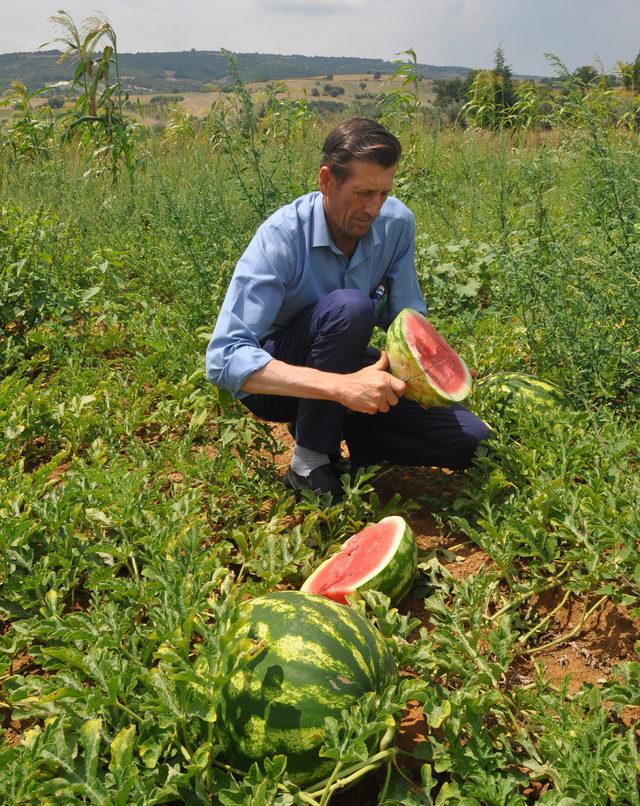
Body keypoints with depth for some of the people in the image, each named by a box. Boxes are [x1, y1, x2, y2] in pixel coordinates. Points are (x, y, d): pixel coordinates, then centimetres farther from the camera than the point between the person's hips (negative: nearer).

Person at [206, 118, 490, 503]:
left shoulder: (397, 222, -12)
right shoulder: (282, 236, -28)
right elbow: (224, 358, -37)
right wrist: (340, 386, -48)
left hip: (346, 366, 5)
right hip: (280, 379, -5)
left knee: (471, 440, -9)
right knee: (349, 306, -36)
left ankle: (332, 428, 3)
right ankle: (310, 462, -20)